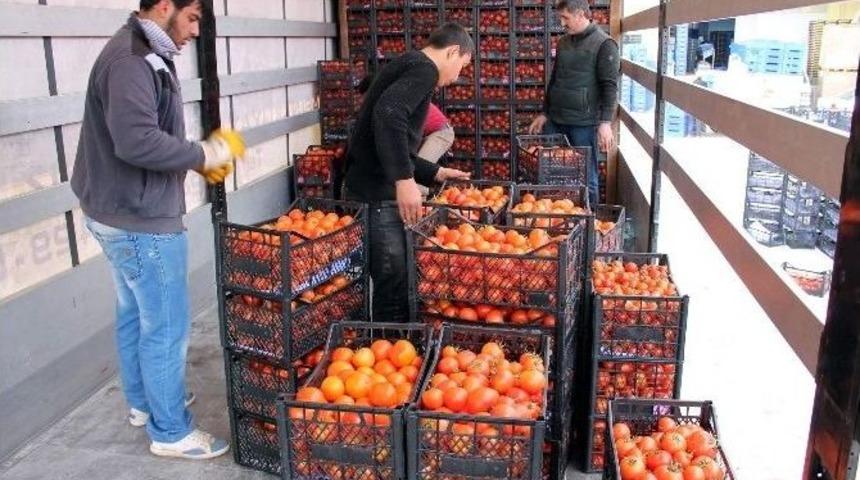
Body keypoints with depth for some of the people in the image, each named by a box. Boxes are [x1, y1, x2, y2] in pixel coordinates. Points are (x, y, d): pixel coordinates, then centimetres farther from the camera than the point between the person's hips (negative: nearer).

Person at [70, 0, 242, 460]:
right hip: (141, 221, -11)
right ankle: (170, 432, 15)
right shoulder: (130, 61, -21)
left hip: (123, 215, 11)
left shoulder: (141, 57, 11)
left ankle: (143, 401, 40)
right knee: (166, 327, 1)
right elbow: (137, 141, -31)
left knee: (135, 315, 22)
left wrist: (195, 160, 3)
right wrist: (204, 154, -20)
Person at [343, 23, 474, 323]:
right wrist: (405, 179, -32)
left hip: (369, 190, 10)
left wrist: (435, 174, 27)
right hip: (376, 195, -10)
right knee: (394, 290, -4)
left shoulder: (408, 66, 22)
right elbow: (388, 114, -30)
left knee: (391, 284, 18)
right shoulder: (424, 68, -8)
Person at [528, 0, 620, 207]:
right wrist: (544, 113, 20)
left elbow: (609, 86, -11)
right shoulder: (564, 42, 14)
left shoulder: (604, 44, -6)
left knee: (586, 178, 1)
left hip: (584, 123, -6)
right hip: (555, 120, 6)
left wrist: (605, 122, -19)